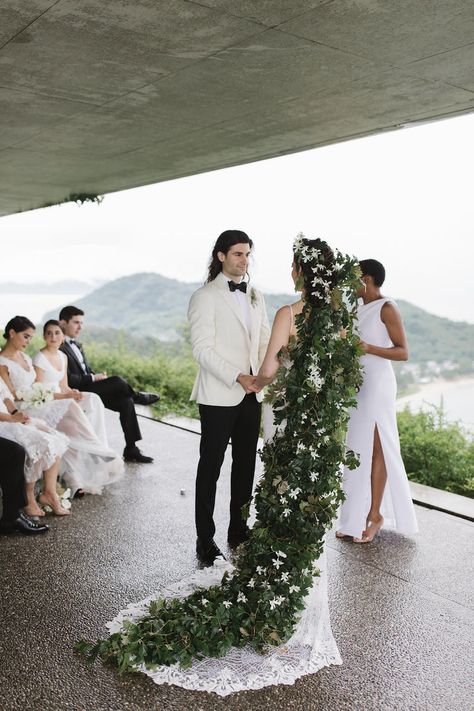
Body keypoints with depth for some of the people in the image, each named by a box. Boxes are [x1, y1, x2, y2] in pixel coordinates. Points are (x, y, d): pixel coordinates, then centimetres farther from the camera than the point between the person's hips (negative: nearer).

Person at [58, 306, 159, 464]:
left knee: (126, 402, -8)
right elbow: (68, 380, -20)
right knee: (117, 381, -26)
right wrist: (93, 378, -15)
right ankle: (138, 397, 7)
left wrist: (98, 376, 1)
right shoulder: (59, 348, -13)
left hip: (89, 388, 9)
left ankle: (131, 449, -4)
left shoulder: (76, 344, 18)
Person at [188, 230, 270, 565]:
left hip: (251, 394, 6)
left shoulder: (256, 296, 13)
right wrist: (237, 377, -21)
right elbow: (203, 348, -13)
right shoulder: (205, 297, -6)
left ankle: (239, 530, 27)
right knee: (211, 467, 2)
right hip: (219, 395, -6)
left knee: (246, 464, 13)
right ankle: (205, 540, 11)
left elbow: (265, 341, 12)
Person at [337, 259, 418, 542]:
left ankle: (375, 515, 4)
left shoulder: (387, 308, -8)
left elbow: (403, 352, -13)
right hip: (357, 385, 8)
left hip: (377, 385, -8)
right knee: (359, 450, 7)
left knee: (375, 449, -4)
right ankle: (359, 516, 13)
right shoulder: (362, 309, 15)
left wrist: (369, 348, -25)